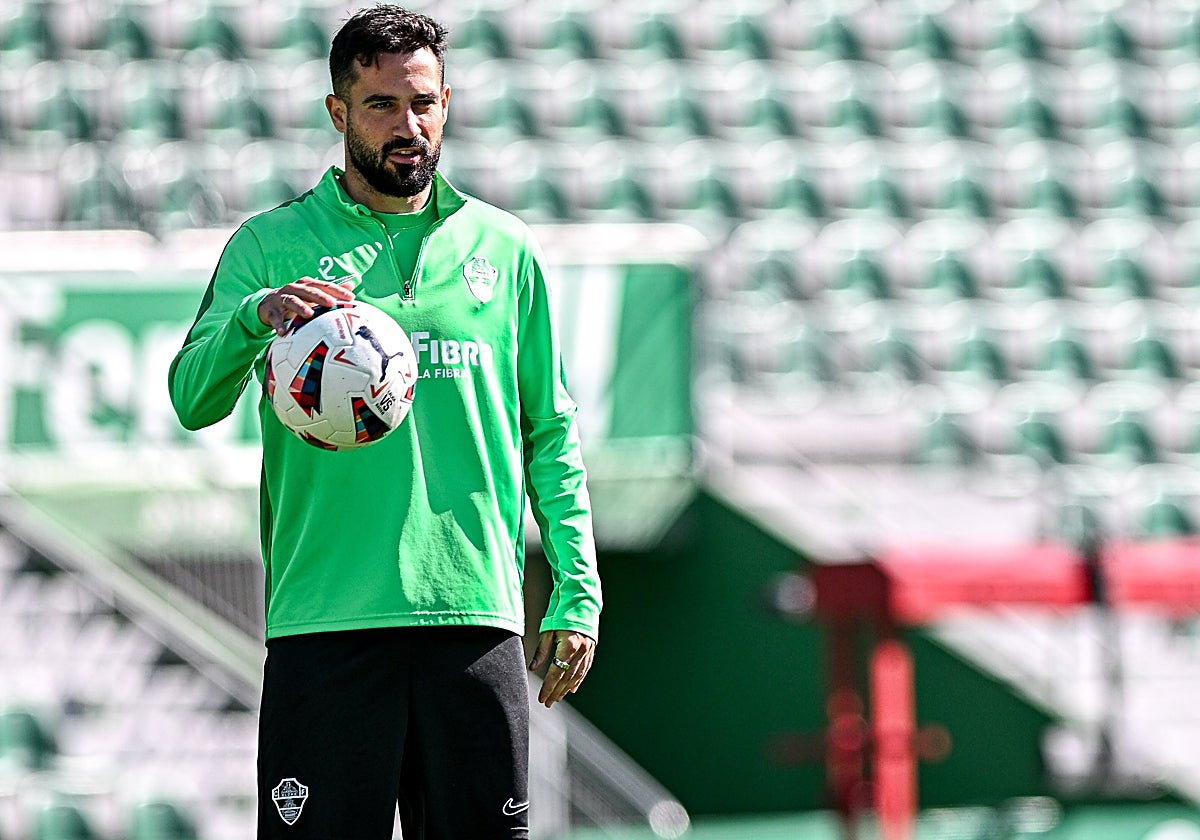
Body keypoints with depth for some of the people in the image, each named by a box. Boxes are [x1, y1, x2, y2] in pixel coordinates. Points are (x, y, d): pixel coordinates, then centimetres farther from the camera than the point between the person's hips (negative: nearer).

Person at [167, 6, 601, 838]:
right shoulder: (272, 245, 7)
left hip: (474, 606, 2)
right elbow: (193, 398, -4)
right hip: (325, 608, -2)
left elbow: (552, 432, 15)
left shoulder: (504, 249, 13)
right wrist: (254, 318, -25)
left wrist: (577, 589, 6)